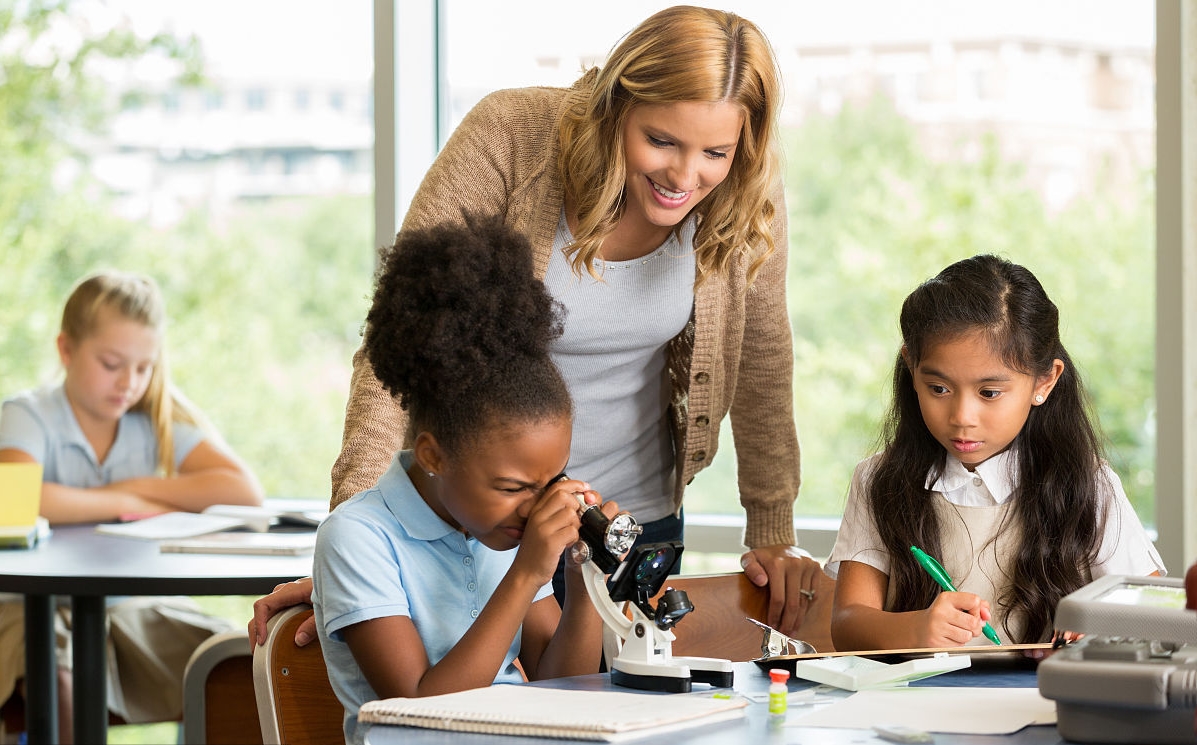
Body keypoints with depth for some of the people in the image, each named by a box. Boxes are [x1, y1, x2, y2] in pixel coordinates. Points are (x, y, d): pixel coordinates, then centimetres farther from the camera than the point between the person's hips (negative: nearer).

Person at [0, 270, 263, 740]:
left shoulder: (160, 418, 8)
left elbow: (245, 491, -7)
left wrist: (135, 488, -10)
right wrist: (125, 505, -13)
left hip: (138, 607, 4)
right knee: (60, 683, -38)